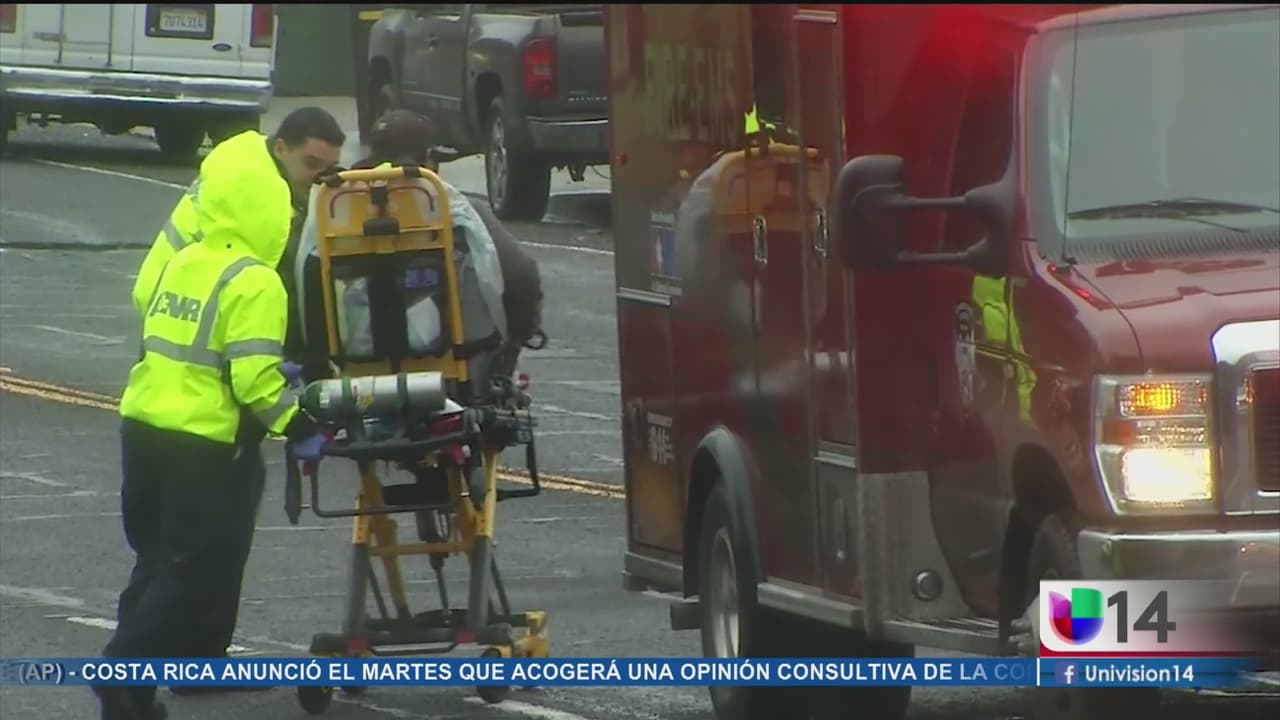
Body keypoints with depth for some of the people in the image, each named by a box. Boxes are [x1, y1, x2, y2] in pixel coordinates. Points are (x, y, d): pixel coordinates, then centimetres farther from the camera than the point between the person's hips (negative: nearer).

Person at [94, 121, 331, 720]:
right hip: (205, 445, -8)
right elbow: (255, 378, -20)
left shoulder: (182, 263, 9)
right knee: (199, 573, -2)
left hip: (143, 424, 8)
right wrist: (298, 427, -11)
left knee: (158, 559, 18)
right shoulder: (253, 283, -15)